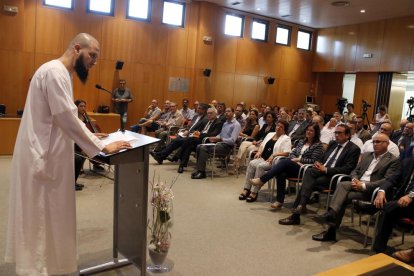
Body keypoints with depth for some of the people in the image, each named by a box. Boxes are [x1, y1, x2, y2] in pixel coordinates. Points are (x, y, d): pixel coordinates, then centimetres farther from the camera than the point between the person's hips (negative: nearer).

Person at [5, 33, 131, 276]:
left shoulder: (59, 72, 15)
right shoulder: (55, 72, -18)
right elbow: (67, 119, -24)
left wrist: (89, 137, 13)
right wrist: (102, 147, -19)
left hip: (45, 153, 10)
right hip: (41, 156, -10)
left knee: (45, 216, 18)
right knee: (41, 217, 1)